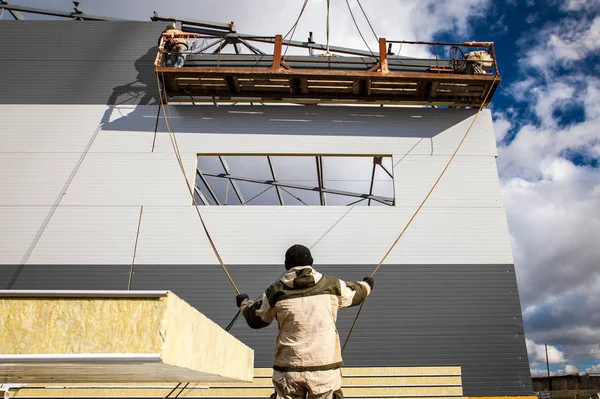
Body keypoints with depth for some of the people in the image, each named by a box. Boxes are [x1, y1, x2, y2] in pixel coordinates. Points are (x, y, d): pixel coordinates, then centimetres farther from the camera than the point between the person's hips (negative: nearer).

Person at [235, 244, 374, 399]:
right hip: (325, 367, 0)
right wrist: (366, 285, 43)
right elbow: (355, 293, 19)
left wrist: (244, 303, 34)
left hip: (288, 369, 0)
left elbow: (255, 319, 12)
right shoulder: (331, 285, 0)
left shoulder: (276, 291, -2)